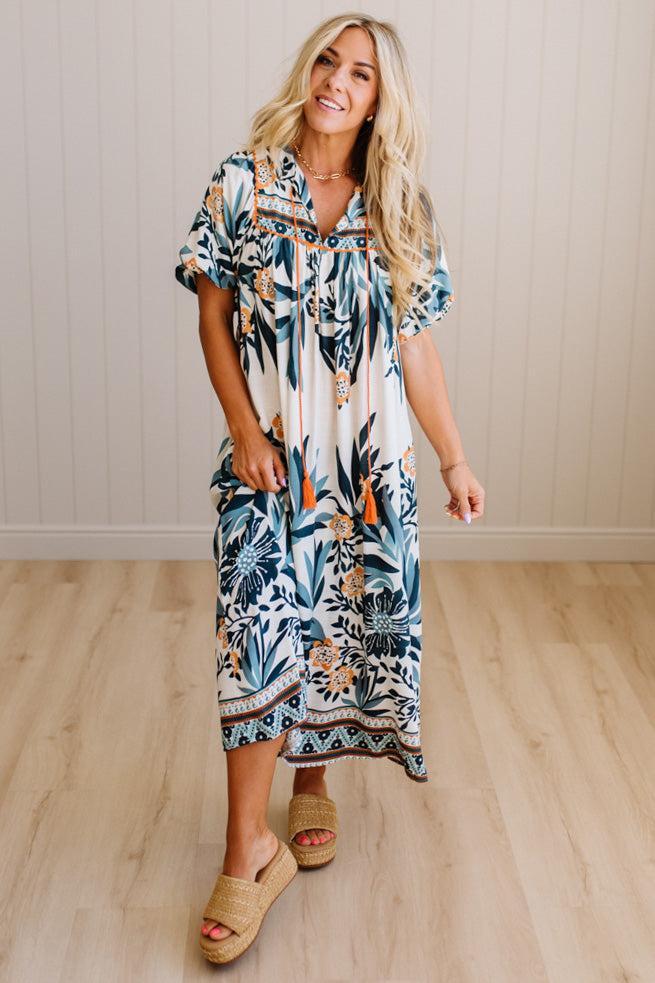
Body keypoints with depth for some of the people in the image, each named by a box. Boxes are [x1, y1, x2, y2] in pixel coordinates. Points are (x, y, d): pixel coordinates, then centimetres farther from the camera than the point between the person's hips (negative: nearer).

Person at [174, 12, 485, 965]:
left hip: (371, 460, 3)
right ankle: (248, 847, 2)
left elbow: (416, 349, 8)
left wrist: (456, 459, 7)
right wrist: (243, 426, -11)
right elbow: (214, 316, -1)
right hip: (271, 456, -2)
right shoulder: (244, 182, -1)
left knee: (344, 628, 9)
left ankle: (312, 779, 33)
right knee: (262, 636, -6)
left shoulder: (400, 209, 5)